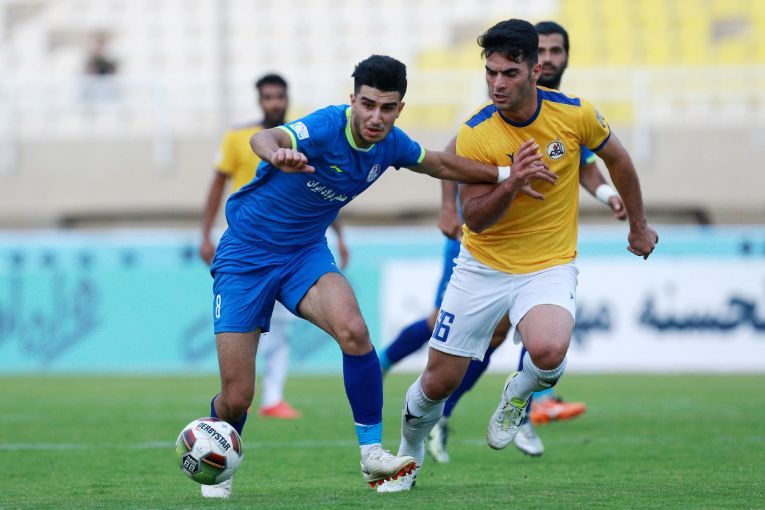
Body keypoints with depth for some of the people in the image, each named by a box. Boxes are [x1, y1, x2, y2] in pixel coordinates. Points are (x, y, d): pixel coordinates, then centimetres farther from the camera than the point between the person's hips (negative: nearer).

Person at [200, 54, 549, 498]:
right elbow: (265, 138, -48)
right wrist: (278, 154, -72)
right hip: (246, 256, -4)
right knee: (236, 398, -5)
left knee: (353, 330, -28)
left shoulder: (390, 144, -6)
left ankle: (372, 452, -14)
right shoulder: (327, 127, -26)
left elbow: (439, 164, 16)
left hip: (306, 252, 4)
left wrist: (505, 174, 11)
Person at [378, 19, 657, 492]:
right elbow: (474, 219, -14)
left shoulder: (575, 113, -13)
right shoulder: (475, 134, -16)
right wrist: (511, 186, -33)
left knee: (548, 351, -32)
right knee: (439, 381, 3)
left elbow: (617, 159, 8)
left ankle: (519, 395, 4)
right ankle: (409, 455, 35)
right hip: (483, 266, 1)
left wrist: (639, 225, 19)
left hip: (550, 266, 0)